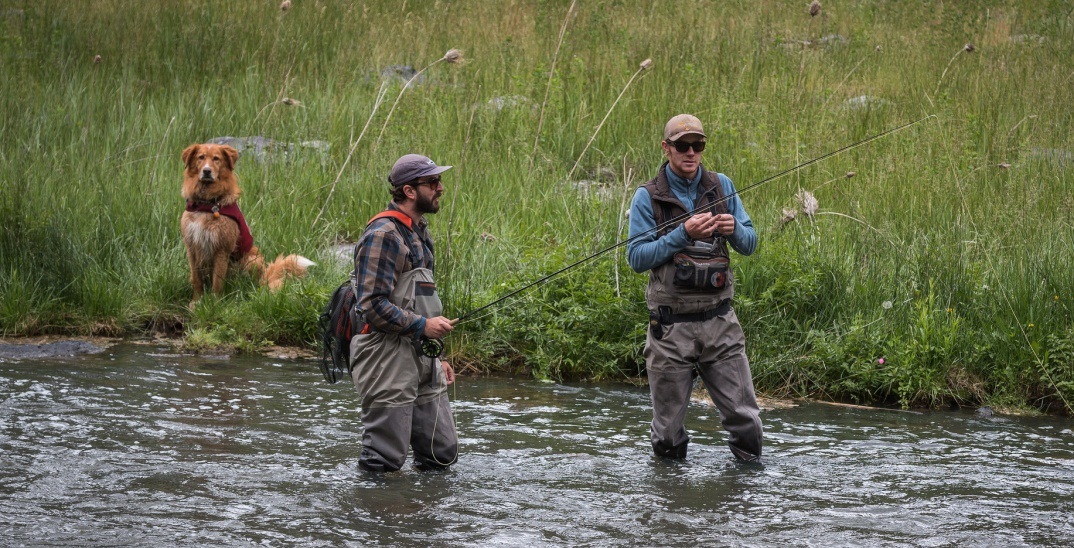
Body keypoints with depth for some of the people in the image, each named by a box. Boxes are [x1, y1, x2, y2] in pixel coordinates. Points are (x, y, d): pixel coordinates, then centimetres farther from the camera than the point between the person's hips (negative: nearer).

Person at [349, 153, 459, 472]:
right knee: (384, 462, -5)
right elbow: (371, 304, -20)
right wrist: (423, 325, -20)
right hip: (388, 362, -9)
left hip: (422, 362, 9)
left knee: (443, 453, 9)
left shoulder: (419, 233, 17)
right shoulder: (383, 235, -14)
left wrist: (437, 358, 22)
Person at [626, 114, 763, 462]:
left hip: (719, 321, 2)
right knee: (669, 430, 6)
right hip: (671, 326, -2)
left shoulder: (721, 186, 7)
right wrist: (683, 234, -19)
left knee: (745, 419, 0)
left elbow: (749, 245, 10)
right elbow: (637, 258, -9)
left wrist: (734, 230, -13)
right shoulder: (648, 197, -2)